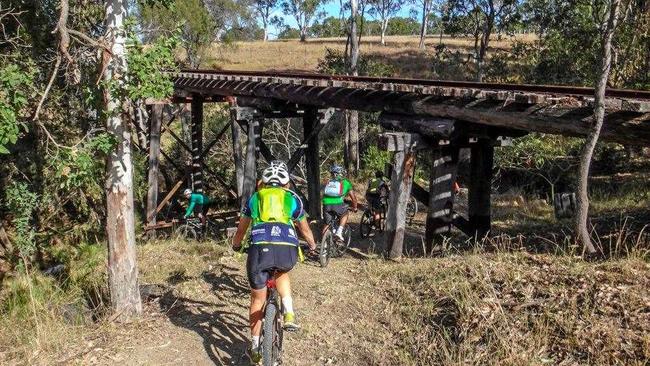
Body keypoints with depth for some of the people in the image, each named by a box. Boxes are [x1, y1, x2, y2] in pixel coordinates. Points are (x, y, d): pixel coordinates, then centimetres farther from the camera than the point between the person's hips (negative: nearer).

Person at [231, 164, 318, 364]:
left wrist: (236, 245, 57)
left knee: (258, 298, 19)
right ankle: (289, 315, 17)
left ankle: (255, 347, 28)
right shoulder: (293, 199, 24)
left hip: (260, 249, 0)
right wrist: (312, 246, 55)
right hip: (287, 250, 0)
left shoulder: (254, 198, 26)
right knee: (281, 273, 35)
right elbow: (305, 229, 36)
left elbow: (241, 229, 37)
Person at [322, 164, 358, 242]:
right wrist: (354, 207, 39)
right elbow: (353, 197, 24)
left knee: (327, 223, 17)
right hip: (338, 203, -2)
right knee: (345, 215, 26)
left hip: (326, 204, 3)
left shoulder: (328, 182, 27)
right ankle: (339, 232, 9)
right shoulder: (345, 182, 19)